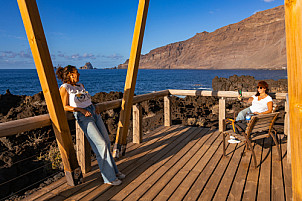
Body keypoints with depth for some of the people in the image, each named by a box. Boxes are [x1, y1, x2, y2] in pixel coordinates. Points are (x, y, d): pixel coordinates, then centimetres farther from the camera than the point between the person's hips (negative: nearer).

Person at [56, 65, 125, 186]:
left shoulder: (80, 85, 20)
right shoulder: (64, 88, -1)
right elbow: (65, 107, -5)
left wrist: (94, 108, 8)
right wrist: (81, 110, -14)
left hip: (93, 112, 7)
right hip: (82, 117, -7)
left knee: (106, 141, 4)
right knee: (101, 144, -13)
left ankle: (113, 170, 18)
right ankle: (109, 177, -3)